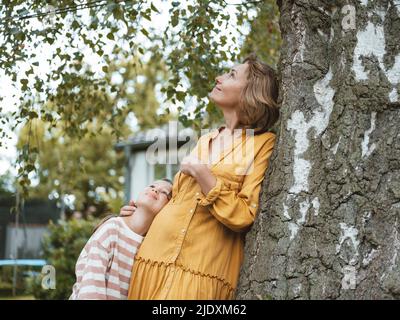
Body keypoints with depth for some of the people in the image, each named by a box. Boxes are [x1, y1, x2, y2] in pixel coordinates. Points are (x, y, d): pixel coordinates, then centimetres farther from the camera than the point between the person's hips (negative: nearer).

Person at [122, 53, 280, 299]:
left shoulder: (263, 143, -3)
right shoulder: (205, 141, 17)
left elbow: (243, 217, -11)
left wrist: (201, 173, -13)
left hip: (202, 267, -6)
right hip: (158, 250, 6)